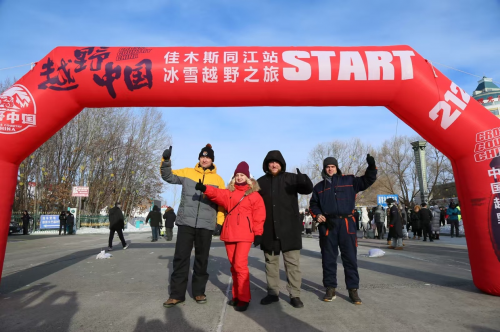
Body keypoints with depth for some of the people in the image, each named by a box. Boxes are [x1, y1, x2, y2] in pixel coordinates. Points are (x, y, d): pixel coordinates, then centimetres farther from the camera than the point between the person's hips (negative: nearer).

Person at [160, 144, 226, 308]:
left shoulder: (218, 179, 6)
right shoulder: (187, 172, 8)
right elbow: (168, 177, 5)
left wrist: (220, 222, -1)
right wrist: (166, 160, -12)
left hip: (206, 225, 0)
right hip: (185, 222, 0)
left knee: (202, 259, 10)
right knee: (180, 257, 3)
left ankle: (199, 291, 25)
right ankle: (177, 294, 16)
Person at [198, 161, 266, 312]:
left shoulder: (254, 194, 2)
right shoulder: (229, 192, 11)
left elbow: (259, 215, -2)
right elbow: (218, 194, -9)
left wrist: (258, 233, -8)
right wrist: (205, 189, -28)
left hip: (244, 234, -5)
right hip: (229, 234, 5)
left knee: (240, 264, -11)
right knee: (233, 265, 12)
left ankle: (243, 298, 2)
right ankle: (236, 296, 26)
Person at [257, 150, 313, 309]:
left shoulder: (291, 178, 1)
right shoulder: (261, 182, 8)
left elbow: (308, 189, -12)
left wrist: (304, 180, -36)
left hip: (289, 229, -2)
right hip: (268, 230, 3)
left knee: (292, 262, 3)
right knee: (271, 262, 12)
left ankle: (295, 295, 14)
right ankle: (273, 293, 25)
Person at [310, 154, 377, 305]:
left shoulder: (349, 181, 10)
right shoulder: (319, 187, 13)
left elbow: (367, 181, 6)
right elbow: (313, 204, 17)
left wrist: (371, 167, -10)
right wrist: (317, 214, -2)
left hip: (346, 224, -1)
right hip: (327, 225, 1)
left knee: (350, 257, 4)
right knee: (328, 258, 6)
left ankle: (353, 289, 14)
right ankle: (330, 288, 18)